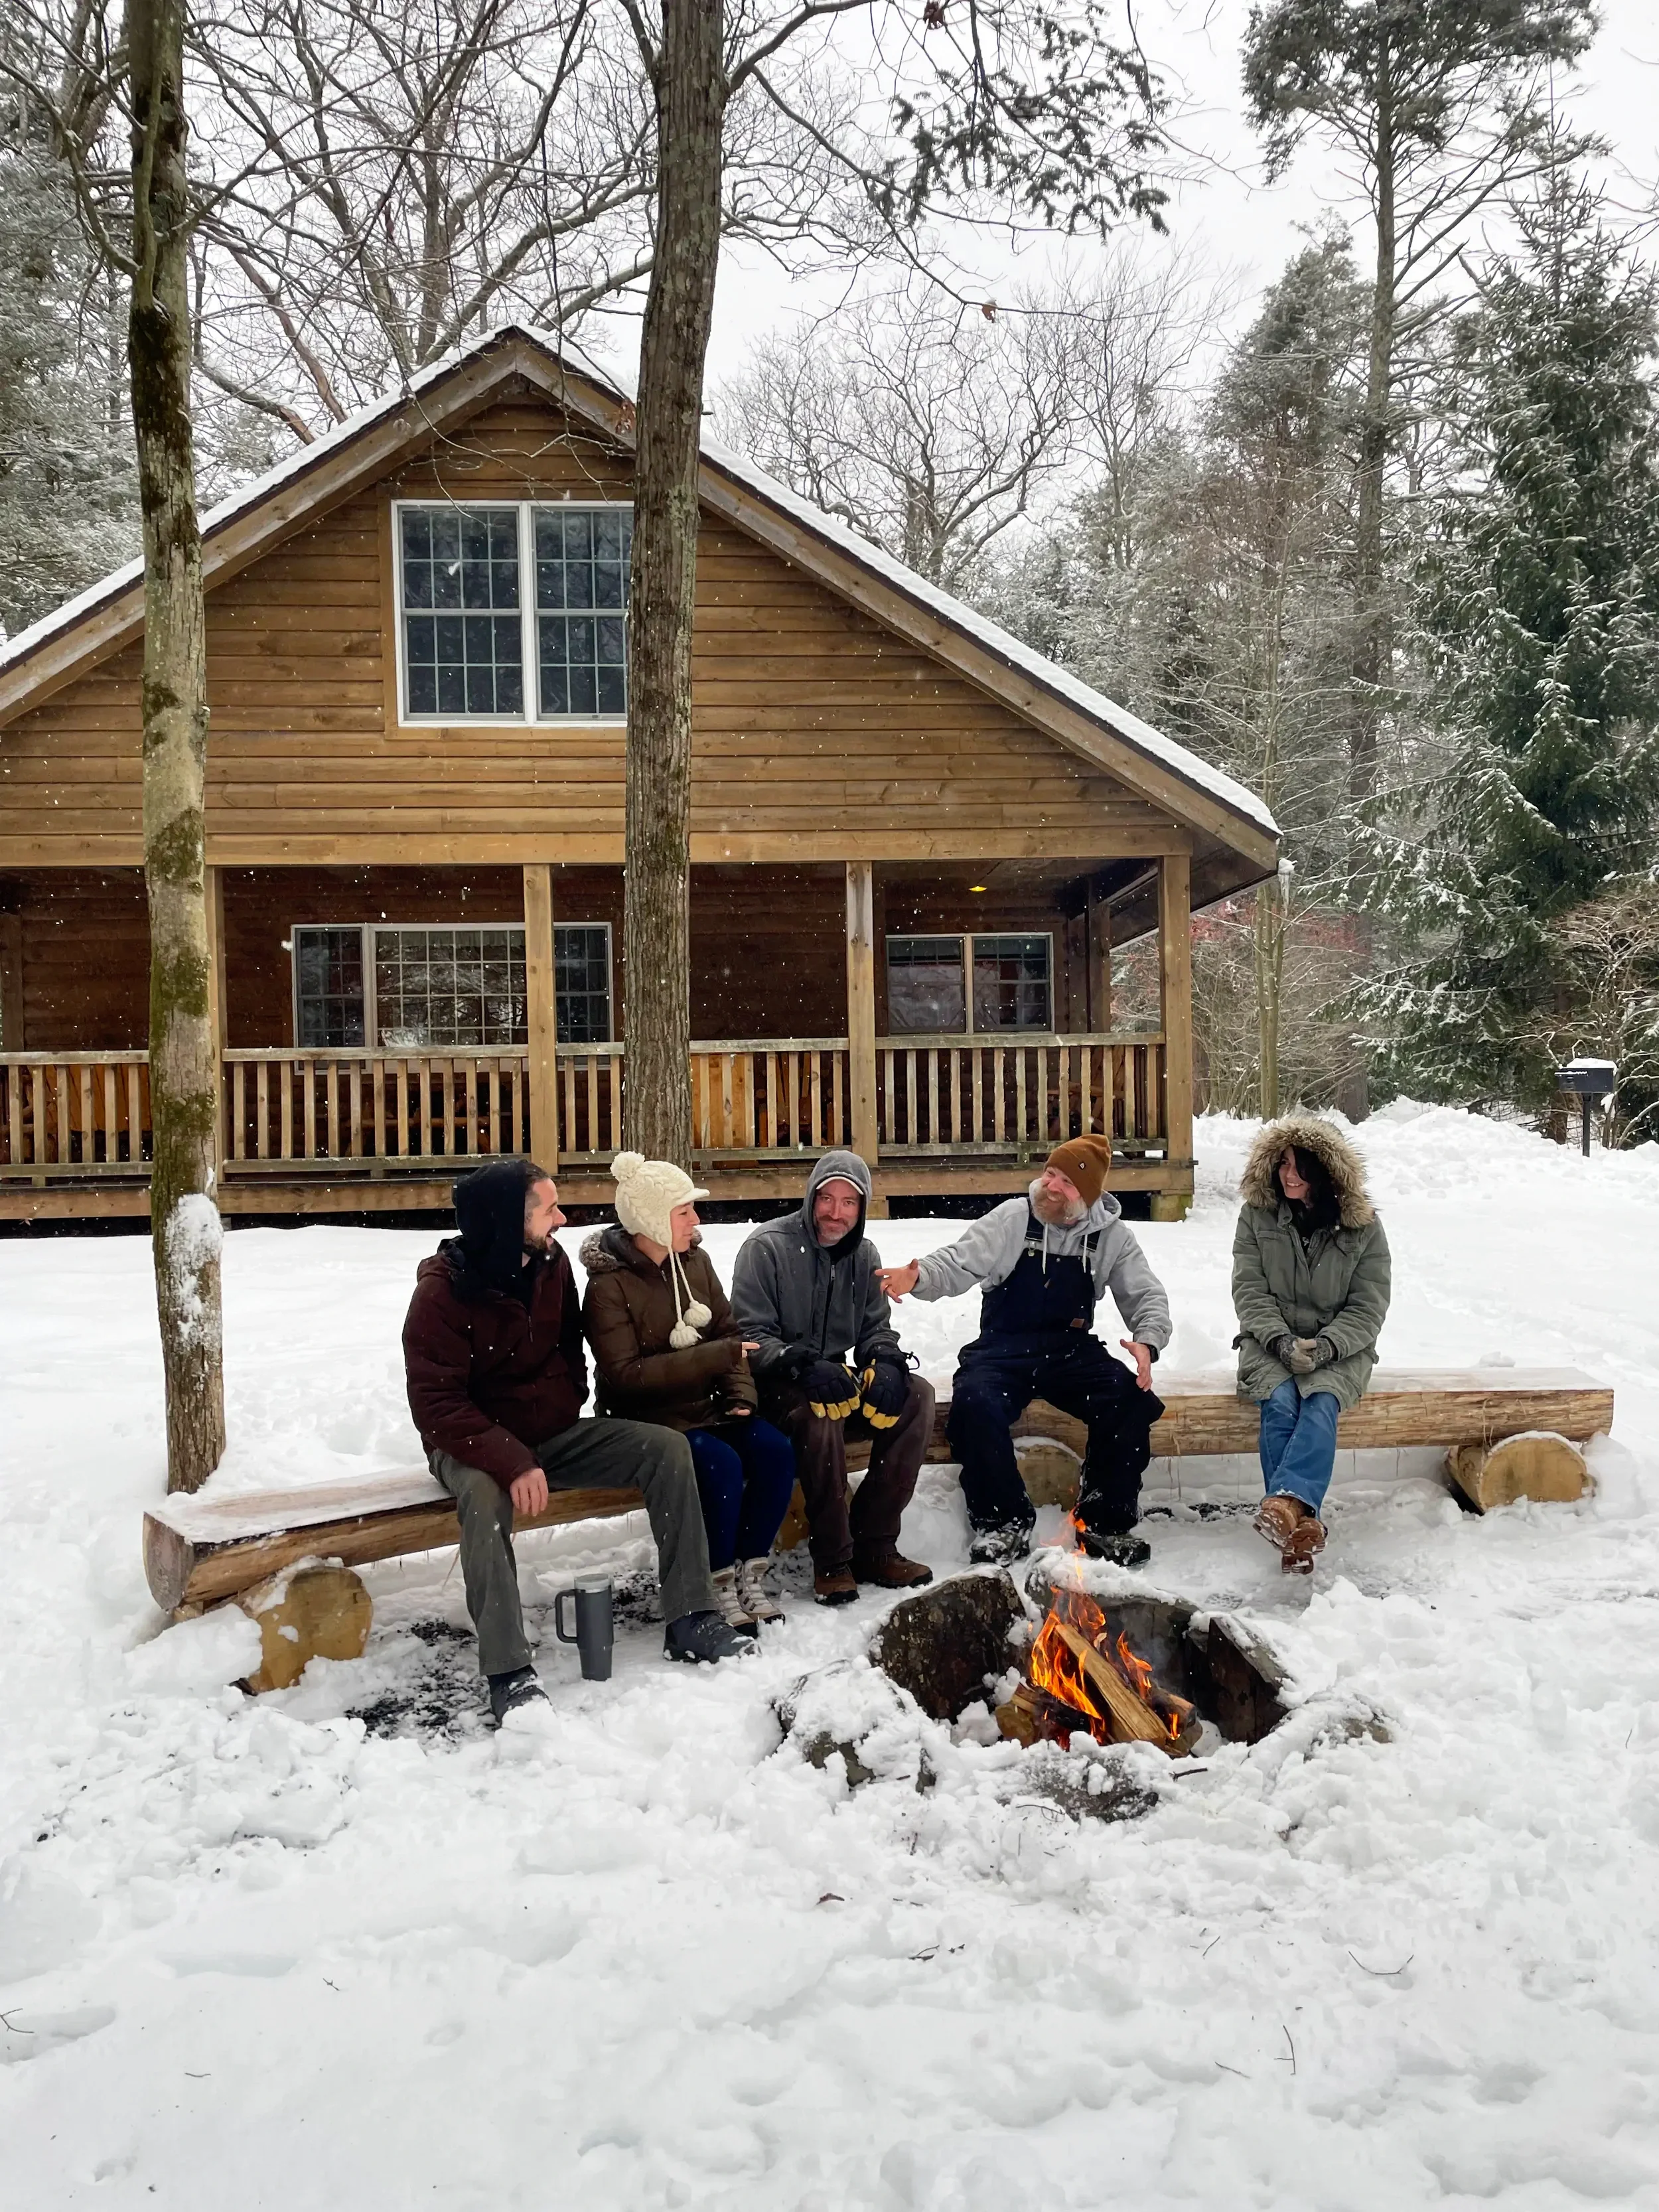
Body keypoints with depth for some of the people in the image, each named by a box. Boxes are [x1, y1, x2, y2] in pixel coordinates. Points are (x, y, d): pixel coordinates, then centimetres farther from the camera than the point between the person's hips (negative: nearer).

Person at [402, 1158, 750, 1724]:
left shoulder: (551, 1263, -2)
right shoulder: (442, 1293, -19)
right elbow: (436, 1405, -21)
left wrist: (566, 1413, -3)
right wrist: (511, 1462, -33)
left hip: (553, 1432, 6)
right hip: (477, 1443, -5)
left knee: (666, 1448, -13)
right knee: (485, 1494, -40)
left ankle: (691, 1620, -8)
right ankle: (508, 1672, -32)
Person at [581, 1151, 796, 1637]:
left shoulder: (695, 1260, 4)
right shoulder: (609, 1285, -14)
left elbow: (728, 1333, 9)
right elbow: (625, 1375, -21)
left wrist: (740, 1395, -8)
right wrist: (714, 1358, -23)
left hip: (705, 1406, 6)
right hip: (647, 1417, -6)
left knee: (775, 1450, -18)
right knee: (721, 1463, -29)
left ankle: (750, 1571, -2)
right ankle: (718, 1583, -9)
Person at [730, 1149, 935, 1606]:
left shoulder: (863, 1255, 8)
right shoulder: (767, 1247, -11)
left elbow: (877, 1329, 10)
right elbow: (749, 1335, -15)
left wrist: (886, 1362, -14)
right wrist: (803, 1365, -32)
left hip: (836, 1376, 6)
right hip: (775, 1388, -6)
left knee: (916, 1395, -17)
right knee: (820, 1411, -38)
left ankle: (873, 1545, -11)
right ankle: (832, 1560, -23)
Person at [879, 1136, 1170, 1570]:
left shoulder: (1112, 1236, 5)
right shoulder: (1012, 1218, -3)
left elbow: (1146, 1295, 7)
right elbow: (959, 1265, -10)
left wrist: (1147, 1342, -15)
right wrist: (919, 1276, -33)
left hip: (1072, 1351, 2)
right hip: (1003, 1351, -2)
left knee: (1132, 1399, -24)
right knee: (974, 1403, -33)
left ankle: (1106, 1522, -6)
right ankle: (1004, 1522, -13)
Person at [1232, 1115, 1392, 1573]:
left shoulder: (1362, 1226, 0)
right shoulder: (1257, 1215, 2)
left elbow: (1368, 1307, -3)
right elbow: (1250, 1292, -3)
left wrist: (1326, 1347, -19)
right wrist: (1283, 1341, -18)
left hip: (1338, 1345, 0)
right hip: (1270, 1340, 0)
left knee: (1321, 1403, -32)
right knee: (1280, 1404, -30)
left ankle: (1287, 1500, -49)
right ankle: (1301, 1522, -35)